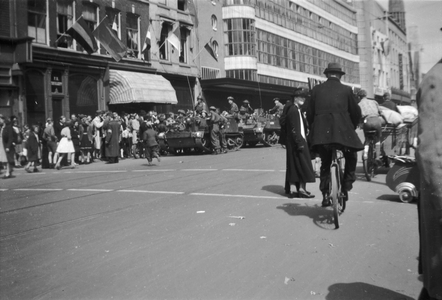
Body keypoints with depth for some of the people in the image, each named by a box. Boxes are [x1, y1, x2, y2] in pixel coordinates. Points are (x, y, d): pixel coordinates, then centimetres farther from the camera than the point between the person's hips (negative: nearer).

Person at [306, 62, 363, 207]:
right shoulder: (346, 90, 6)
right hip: (343, 130, -2)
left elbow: (310, 113, 10)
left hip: (321, 133, 2)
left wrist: (314, 129, 23)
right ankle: (345, 188, 14)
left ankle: (325, 194, 12)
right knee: (351, 159, 22)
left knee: (325, 163, 18)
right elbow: (356, 112, 9)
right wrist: (352, 127, 25)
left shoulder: (316, 90, 9)